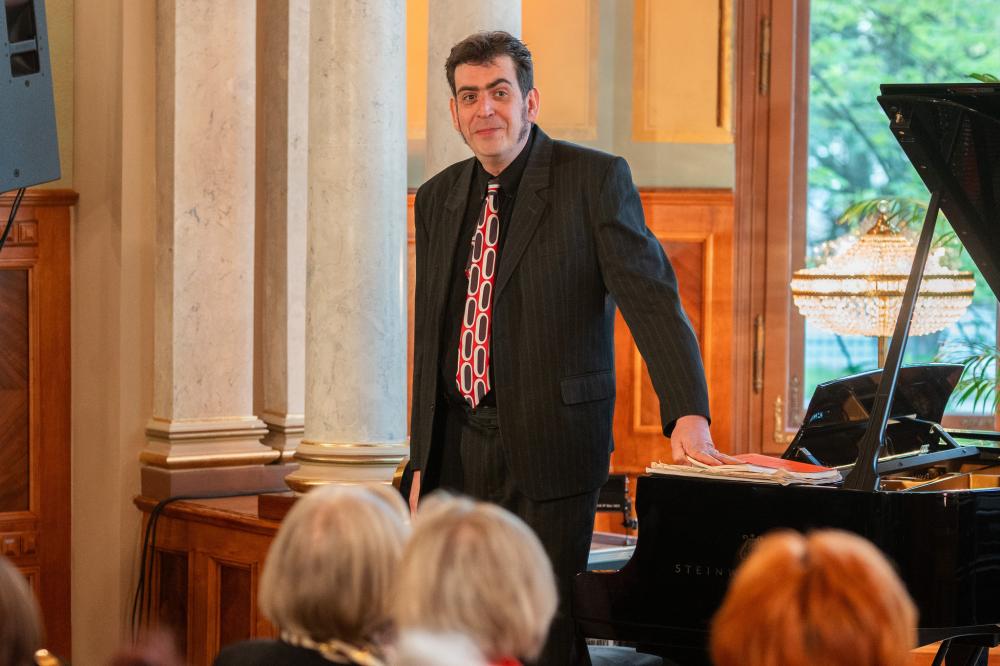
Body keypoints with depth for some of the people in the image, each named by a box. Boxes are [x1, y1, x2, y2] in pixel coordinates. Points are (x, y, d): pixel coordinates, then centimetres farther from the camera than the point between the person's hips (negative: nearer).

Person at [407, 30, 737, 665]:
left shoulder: (594, 178, -6)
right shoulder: (438, 198, 12)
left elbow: (651, 296, -14)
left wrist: (689, 413, -27)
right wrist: (422, 462, 13)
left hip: (549, 446, -5)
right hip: (458, 450, 5)